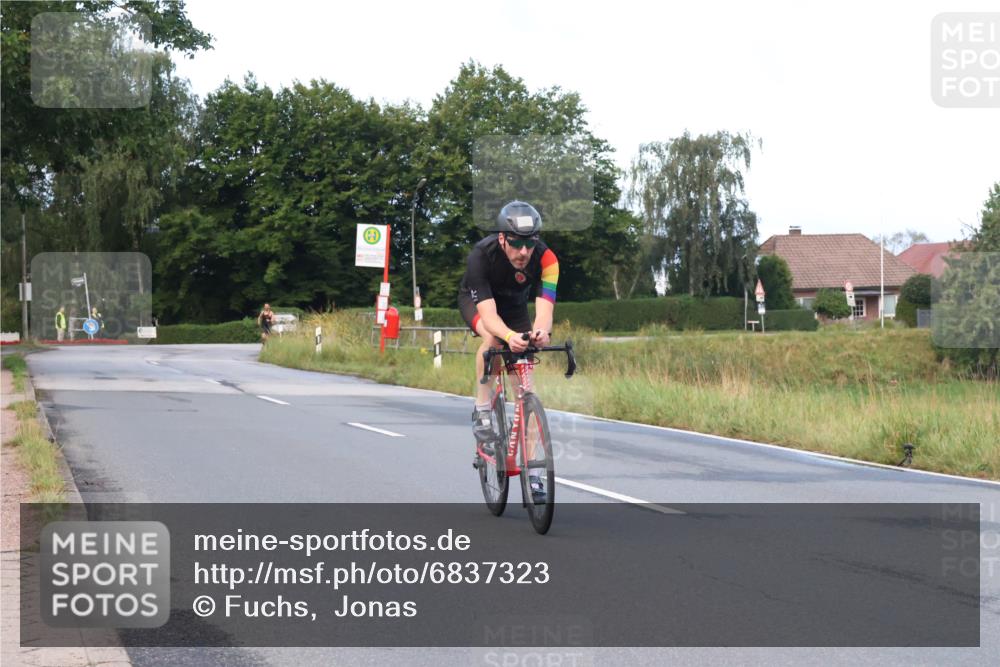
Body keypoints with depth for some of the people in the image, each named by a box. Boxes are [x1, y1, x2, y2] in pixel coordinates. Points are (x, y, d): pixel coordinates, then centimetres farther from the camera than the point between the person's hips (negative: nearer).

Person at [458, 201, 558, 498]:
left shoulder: (545, 258, -33)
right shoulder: (482, 255, -38)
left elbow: (545, 306, -42)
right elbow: (488, 312, -44)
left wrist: (541, 331, -66)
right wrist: (509, 336, -64)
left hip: (514, 305, 2)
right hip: (476, 299, -2)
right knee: (492, 339, -37)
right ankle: (482, 410, -16)